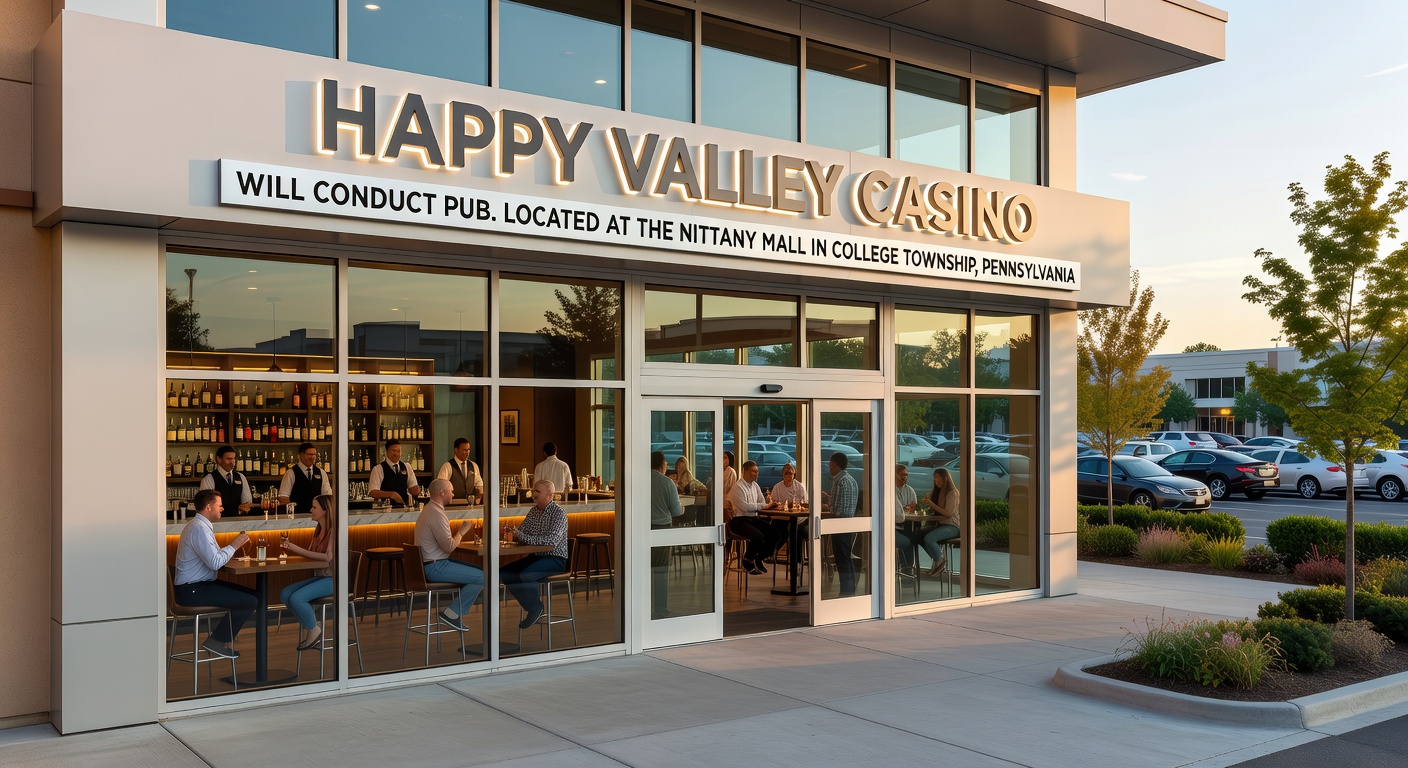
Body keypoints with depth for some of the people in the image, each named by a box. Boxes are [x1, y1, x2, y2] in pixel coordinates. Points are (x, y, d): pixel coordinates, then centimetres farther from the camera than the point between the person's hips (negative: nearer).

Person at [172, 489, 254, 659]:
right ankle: (217, 640, -3)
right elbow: (215, 562, -24)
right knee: (250, 602, -16)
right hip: (192, 591, -11)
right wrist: (234, 546, -12)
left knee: (251, 594, 7)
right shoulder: (199, 528, -18)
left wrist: (232, 547, 5)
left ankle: (223, 635, 10)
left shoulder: (202, 525, 15)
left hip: (199, 585, 11)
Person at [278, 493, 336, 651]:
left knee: (296, 598, -23)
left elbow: (328, 557, -24)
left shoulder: (334, 530, -14)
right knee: (285, 594, -5)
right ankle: (308, 626, 6)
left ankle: (314, 630, -1)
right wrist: (290, 547, 1)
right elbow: (309, 554, 14)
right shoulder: (319, 530, 13)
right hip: (320, 577, 9)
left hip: (333, 579, -9)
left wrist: (298, 549, -23)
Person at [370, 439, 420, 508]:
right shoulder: (378, 469, 0)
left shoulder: (407, 467, 14)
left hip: (404, 508, 4)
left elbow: (414, 490, 14)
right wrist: (391, 494, -22)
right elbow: (372, 492, -10)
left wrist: (417, 491, -9)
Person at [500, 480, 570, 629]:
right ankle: (532, 606, 2)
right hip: (536, 556, 8)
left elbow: (552, 540, -26)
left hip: (555, 559, -8)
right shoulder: (534, 510, 12)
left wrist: (523, 537, -28)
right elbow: (520, 532, 14)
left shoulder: (558, 513, -12)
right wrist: (512, 533, -11)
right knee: (503, 573, -7)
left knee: (524, 575, -31)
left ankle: (536, 608, -6)